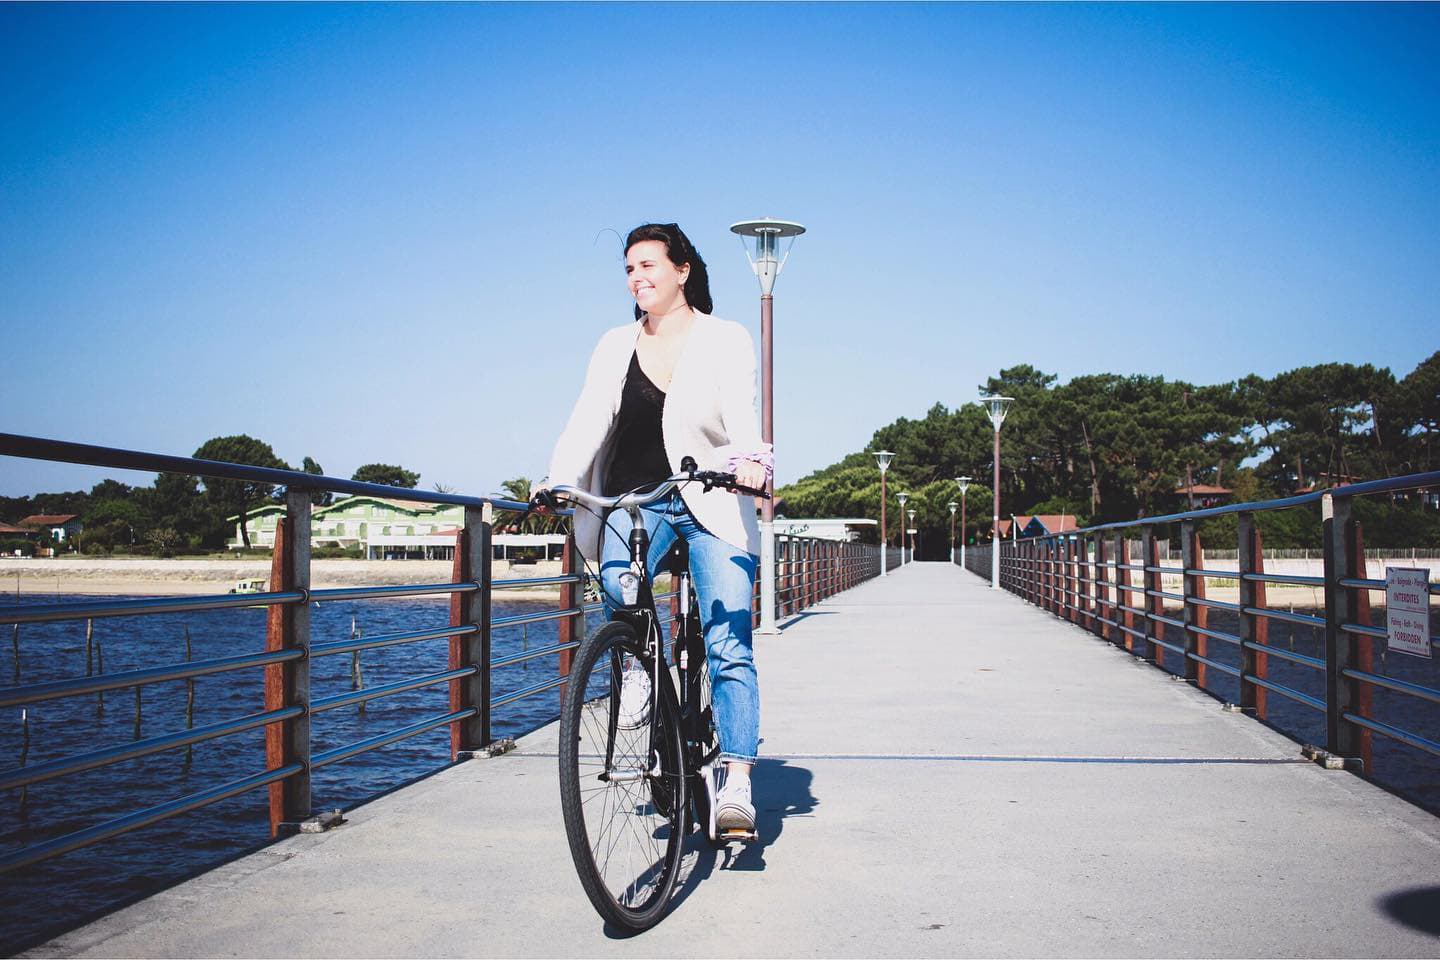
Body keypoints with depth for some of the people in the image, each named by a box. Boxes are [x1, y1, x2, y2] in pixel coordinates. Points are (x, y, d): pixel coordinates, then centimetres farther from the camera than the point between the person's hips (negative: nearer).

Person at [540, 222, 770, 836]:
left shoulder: (725, 340, 3)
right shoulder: (617, 346, 12)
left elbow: (740, 412, -14)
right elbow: (587, 421, -1)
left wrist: (750, 461, -36)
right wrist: (557, 480, -19)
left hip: (712, 506, -2)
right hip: (635, 501, 2)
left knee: (728, 645, -13)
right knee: (617, 590, -29)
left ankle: (736, 784, -11)